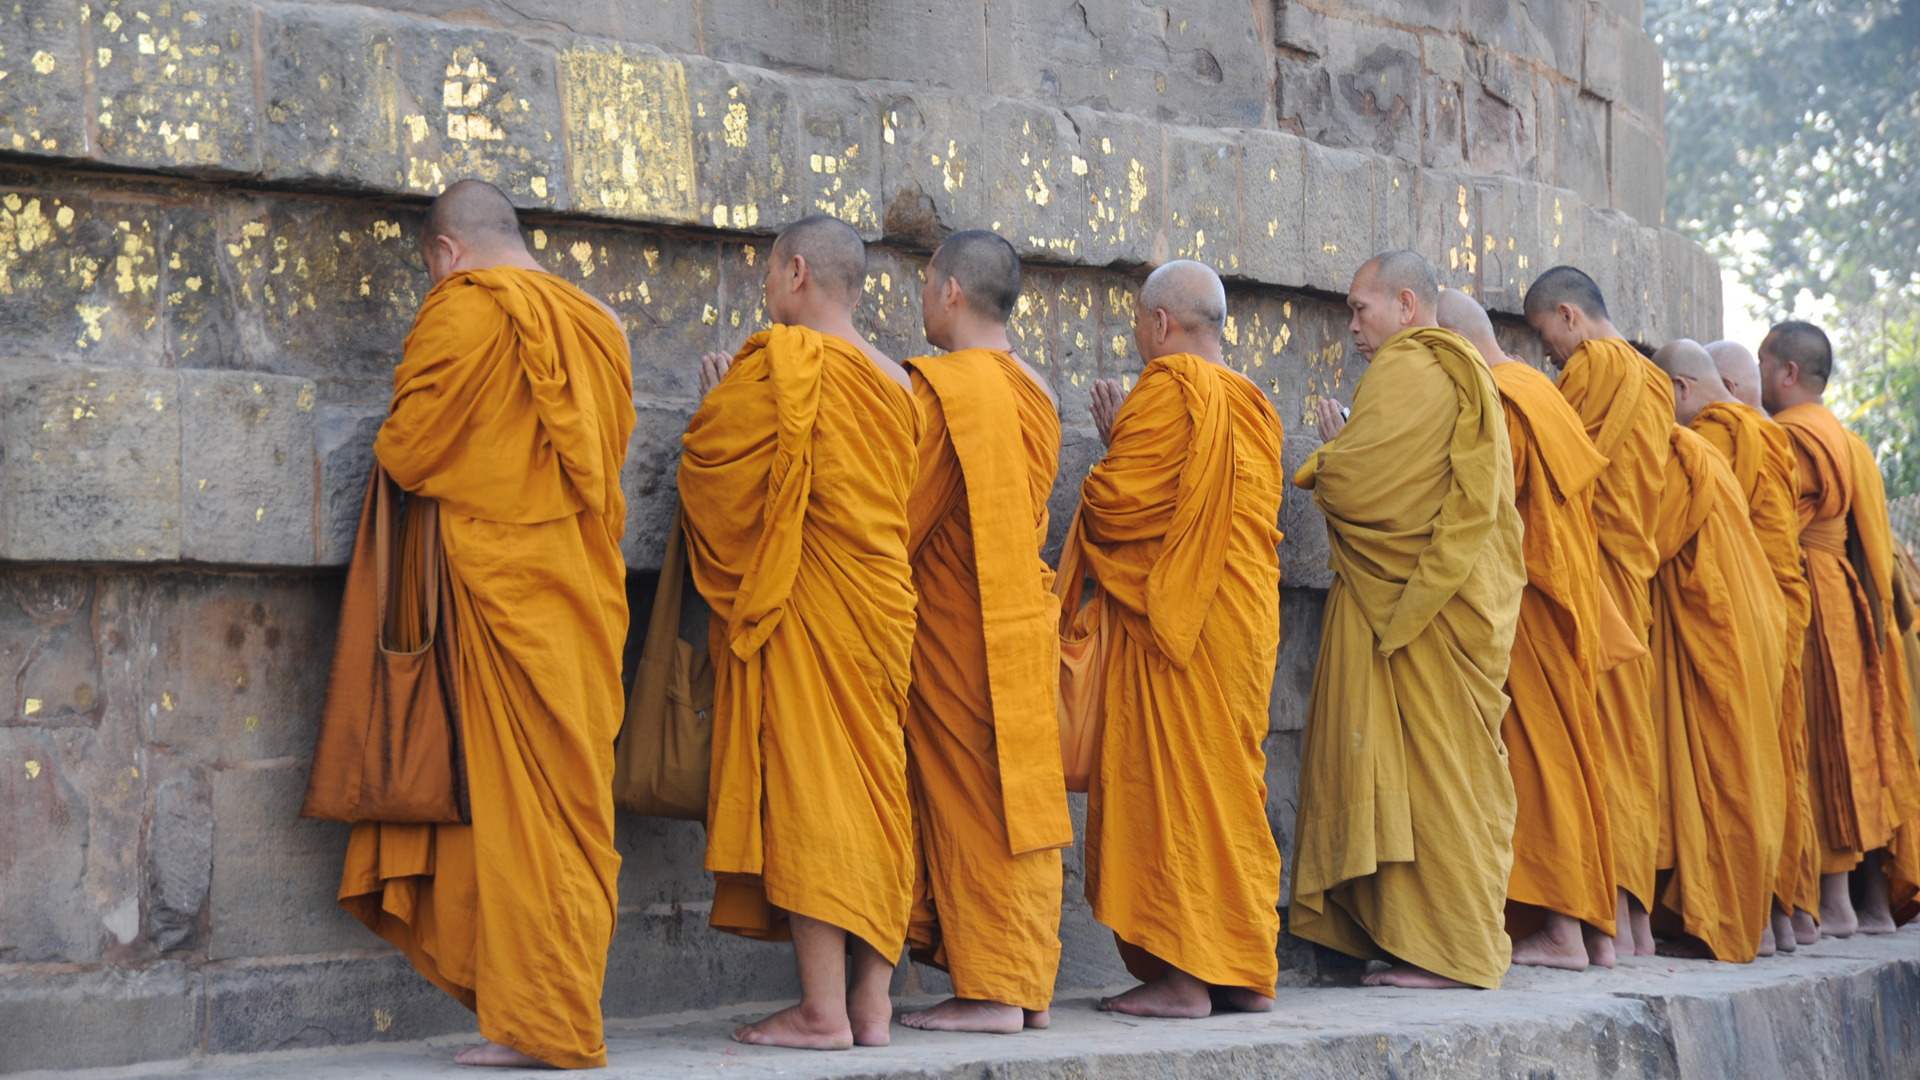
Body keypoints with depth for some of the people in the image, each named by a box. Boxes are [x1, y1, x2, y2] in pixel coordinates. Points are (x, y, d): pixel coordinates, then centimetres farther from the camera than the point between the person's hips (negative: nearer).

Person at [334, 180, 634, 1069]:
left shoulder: (464, 312, -7)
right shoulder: (596, 324, 14)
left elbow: (406, 452, -8)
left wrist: (390, 442, 13)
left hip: (501, 586, -7)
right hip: (587, 588, 7)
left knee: (513, 792, -3)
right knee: (573, 790, 9)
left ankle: (538, 1020, -2)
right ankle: (562, 1001, 12)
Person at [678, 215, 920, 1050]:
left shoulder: (779, 360, -9)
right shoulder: (894, 382, 12)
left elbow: (710, 468, -10)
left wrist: (715, 405, 12)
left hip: (801, 605, -7)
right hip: (880, 605, 7)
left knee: (803, 784, -6)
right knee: (870, 786, 8)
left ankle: (823, 1009, -8)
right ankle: (872, 1003, 9)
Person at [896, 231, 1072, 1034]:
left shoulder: (939, 388, -13)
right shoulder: (1035, 394, 9)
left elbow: (902, 518, -10)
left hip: (957, 633, -7)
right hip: (1026, 622, 7)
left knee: (968, 796, -3)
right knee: (1021, 790, 9)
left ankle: (988, 990, -2)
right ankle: (1031, 985, 12)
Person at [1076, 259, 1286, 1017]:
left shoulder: (1168, 390, -11)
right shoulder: (1250, 404, 15)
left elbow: (1117, 504, -17)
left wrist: (1099, 470, 5)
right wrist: (1125, 436, 18)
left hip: (1174, 626, -9)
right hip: (1243, 621, 9)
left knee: (1171, 780, -6)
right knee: (1228, 781, 11)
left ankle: (1183, 974, -7)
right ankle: (1242, 970, 13)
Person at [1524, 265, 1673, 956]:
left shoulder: (1597, 363, -8)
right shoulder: (1652, 380, 18)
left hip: (1592, 573, -9)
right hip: (1636, 573, 9)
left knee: (1593, 736, -9)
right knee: (1627, 741, 9)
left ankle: (1613, 923, -12)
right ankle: (1638, 921, 10)